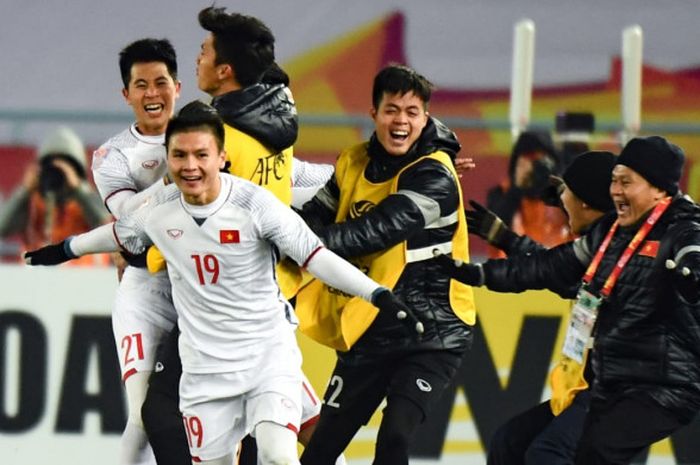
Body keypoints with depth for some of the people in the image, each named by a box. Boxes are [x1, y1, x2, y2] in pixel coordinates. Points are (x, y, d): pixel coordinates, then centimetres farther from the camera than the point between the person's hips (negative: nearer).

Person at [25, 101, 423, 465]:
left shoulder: (254, 204, -16)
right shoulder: (161, 210, -3)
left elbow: (316, 256, -18)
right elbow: (121, 235, 19)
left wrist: (380, 296, -27)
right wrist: (65, 250, 35)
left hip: (268, 354, -4)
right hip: (205, 366, 4)